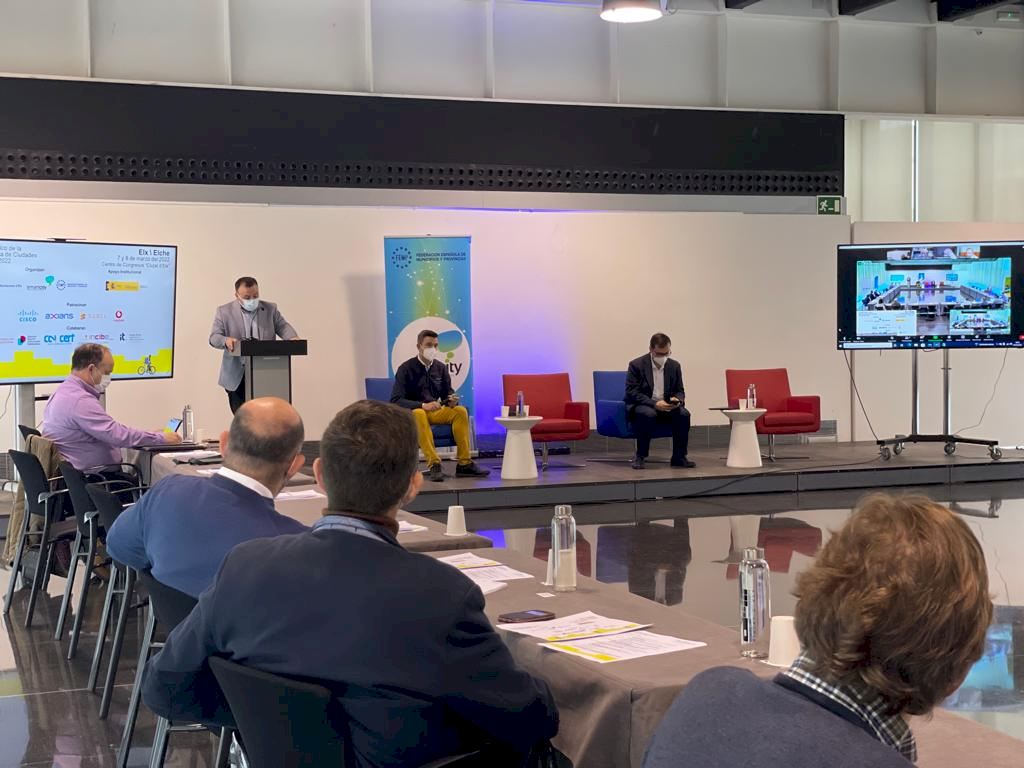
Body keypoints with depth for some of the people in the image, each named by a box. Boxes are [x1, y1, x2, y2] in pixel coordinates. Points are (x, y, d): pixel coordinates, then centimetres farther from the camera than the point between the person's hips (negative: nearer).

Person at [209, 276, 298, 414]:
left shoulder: (270, 309, 10)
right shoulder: (224, 311, 4)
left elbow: (283, 326, 6)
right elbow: (214, 337, -1)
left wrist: (293, 338, -17)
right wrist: (226, 340, -25)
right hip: (237, 376, -1)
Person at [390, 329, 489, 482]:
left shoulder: (440, 367, 6)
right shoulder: (406, 369, -9)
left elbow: (448, 392, 13)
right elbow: (396, 400, -17)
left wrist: (452, 400, -14)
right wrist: (423, 405, -30)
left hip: (435, 412, 5)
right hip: (412, 412, -5)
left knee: (460, 411, -20)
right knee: (419, 414, -39)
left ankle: (464, 464, -22)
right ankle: (434, 465, -42)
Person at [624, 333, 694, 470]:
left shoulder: (674, 366, 5)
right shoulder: (636, 365, -9)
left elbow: (680, 391, 11)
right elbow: (631, 392, -14)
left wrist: (677, 399, -16)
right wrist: (654, 403, -27)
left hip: (666, 406, 4)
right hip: (641, 406, -4)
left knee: (683, 414, -25)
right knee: (648, 414, -38)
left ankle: (679, 456, -11)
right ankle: (640, 457, -24)